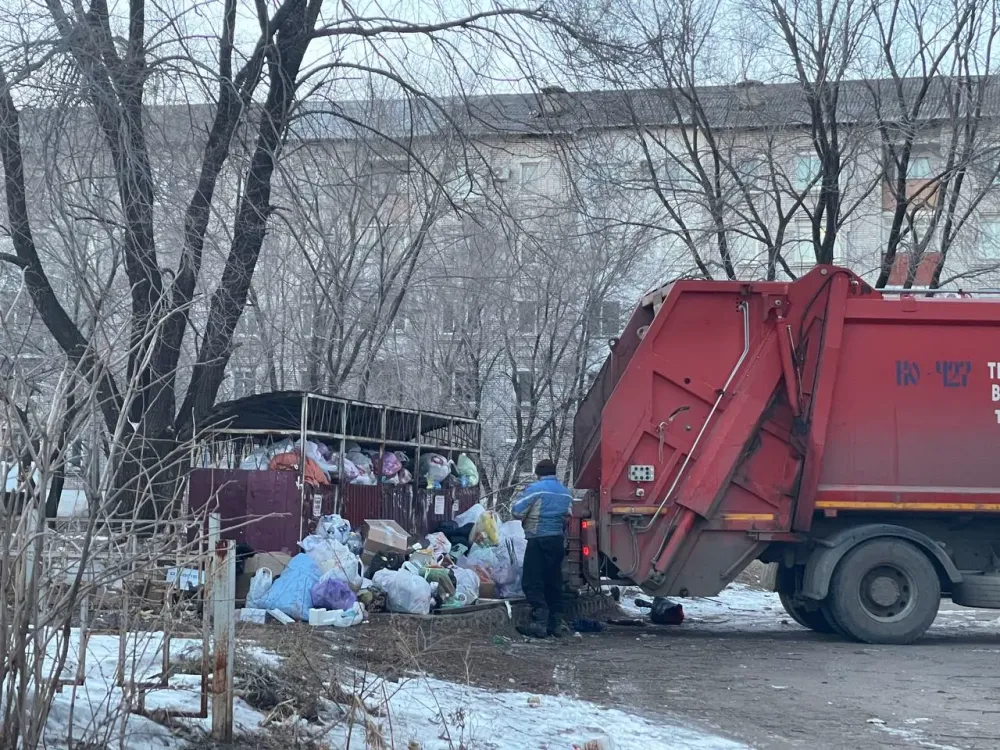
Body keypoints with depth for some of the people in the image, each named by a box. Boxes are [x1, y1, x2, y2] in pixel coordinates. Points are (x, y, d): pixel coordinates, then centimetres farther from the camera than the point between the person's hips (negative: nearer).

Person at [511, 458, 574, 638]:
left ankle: (540, 621, -15)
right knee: (554, 582, 13)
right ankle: (556, 622, 13)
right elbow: (568, 515, 15)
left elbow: (516, 512, -8)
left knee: (533, 582, -6)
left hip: (539, 540, -7)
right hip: (558, 540, 7)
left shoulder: (535, 489, -8)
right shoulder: (565, 492, 12)